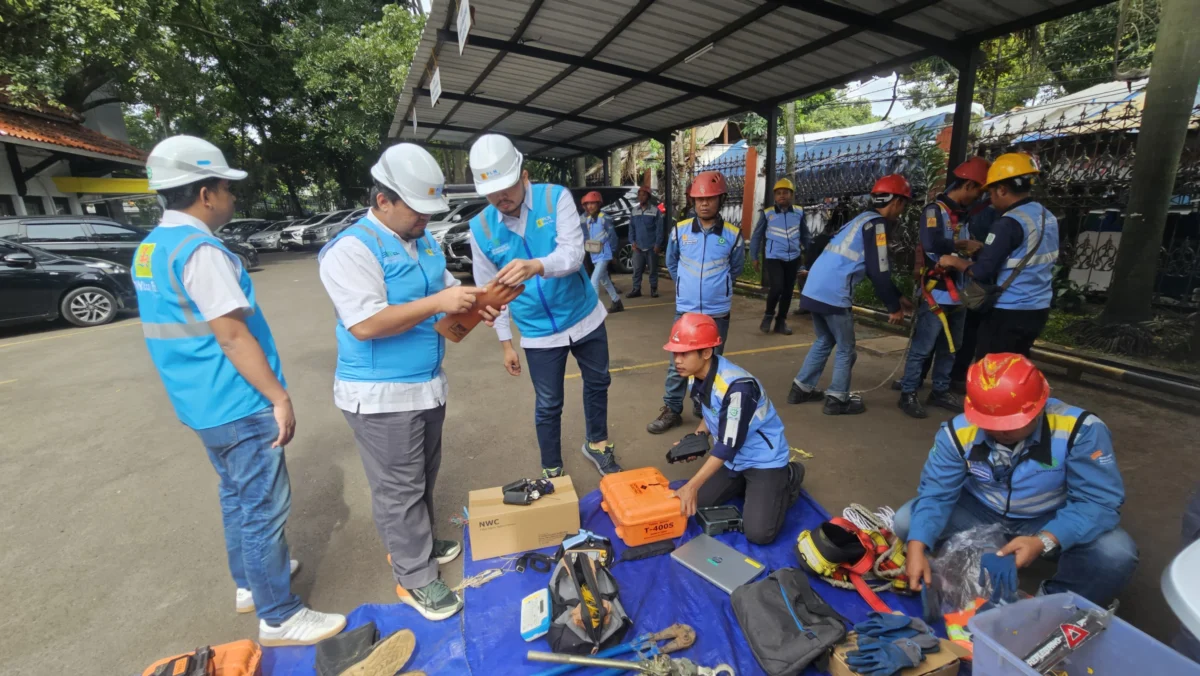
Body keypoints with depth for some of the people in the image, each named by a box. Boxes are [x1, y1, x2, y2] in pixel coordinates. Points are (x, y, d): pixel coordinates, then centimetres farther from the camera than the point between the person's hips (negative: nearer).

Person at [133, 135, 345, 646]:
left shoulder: (150, 248, 12)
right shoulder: (199, 249, -19)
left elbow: (180, 329, 18)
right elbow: (231, 335, -24)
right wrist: (279, 397, -20)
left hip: (201, 404, 10)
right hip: (238, 406, -10)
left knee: (237, 497, 22)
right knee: (264, 508, 1)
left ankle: (250, 581, 40)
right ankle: (279, 617, 14)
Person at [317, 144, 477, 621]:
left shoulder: (422, 241, 9)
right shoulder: (351, 249, -17)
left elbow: (446, 288, 16)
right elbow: (365, 324, -26)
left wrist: (474, 300, -7)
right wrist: (437, 303, -29)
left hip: (428, 385, 8)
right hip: (381, 397, -8)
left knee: (424, 476, 22)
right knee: (398, 489, 6)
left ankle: (416, 543, 43)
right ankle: (416, 579, 22)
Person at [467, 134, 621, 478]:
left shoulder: (556, 197, -13)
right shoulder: (480, 227, -8)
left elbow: (573, 253, -25)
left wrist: (536, 266, -46)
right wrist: (506, 342, 3)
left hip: (584, 317, 1)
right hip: (538, 333, 0)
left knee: (597, 382, 19)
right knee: (548, 406, 10)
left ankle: (596, 443, 46)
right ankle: (551, 471, 34)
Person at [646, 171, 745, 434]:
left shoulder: (732, 234, -7)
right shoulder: (680, 230, -5)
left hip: (718, 312, 0)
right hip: (685, 309, 1)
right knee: (678, 363, 4)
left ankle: (705, 410, 29)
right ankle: (671, 410, 18)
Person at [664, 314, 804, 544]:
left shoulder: (737, 386, -35)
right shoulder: (697, 375, -9)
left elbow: (728, 445, -31)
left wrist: (692, 485, -30)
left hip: (765, 459, -7)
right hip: (733, 458, 7)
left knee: (758, 533, -14)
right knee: (697, 502, 3)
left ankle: (788, 479, 11)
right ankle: (745, 483, 22)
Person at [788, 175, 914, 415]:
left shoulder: (863, 219, 22)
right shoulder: (877, 224, -7)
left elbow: (876, 268, 27)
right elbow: (879, 272, -12)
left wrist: (898, 297, 29)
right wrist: (894, 307, -1)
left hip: (815, 289, 9)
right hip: (834, 294, -9)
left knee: (824, 342, 23)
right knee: (846, 349, 8)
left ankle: (801, 389, 27)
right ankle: (837, 400, 17)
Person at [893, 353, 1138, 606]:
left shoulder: (1080, 429, -26)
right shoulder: (958, 431, -23)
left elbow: (1100, 501, -25)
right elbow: (935, 493, -21)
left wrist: (1044, 542, -42)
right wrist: (917, 547, -36)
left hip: (1050, 523, 0)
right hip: (980, 514, 0)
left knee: (1117, 554, -29)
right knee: (906, 522, -21)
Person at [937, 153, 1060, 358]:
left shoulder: (1010, 222, -18)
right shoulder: (1048, 217, 9)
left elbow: (982, 272, -21)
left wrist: (955, 261, -4)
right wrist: (981, 248, 18)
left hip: (1009, 312, -9)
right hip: (1038, 309, 9)